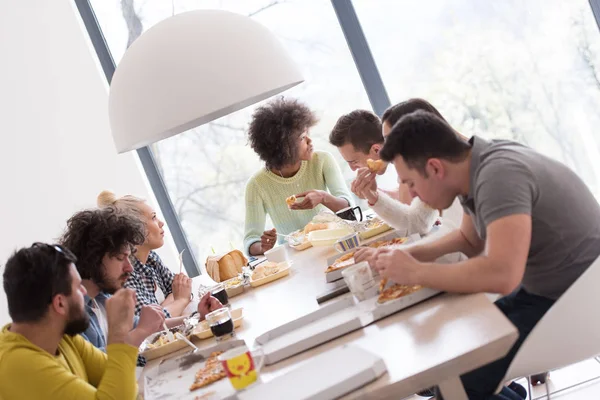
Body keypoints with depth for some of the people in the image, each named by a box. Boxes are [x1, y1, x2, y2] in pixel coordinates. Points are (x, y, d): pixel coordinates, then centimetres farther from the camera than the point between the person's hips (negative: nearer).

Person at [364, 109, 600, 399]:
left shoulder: (498, 174, -27)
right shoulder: (475, 169, 1)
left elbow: (502, 275, -37)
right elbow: (470, 239, 17)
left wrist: (415, 272, -25)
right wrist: (410, 254, 1)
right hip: (541, 287, 9)